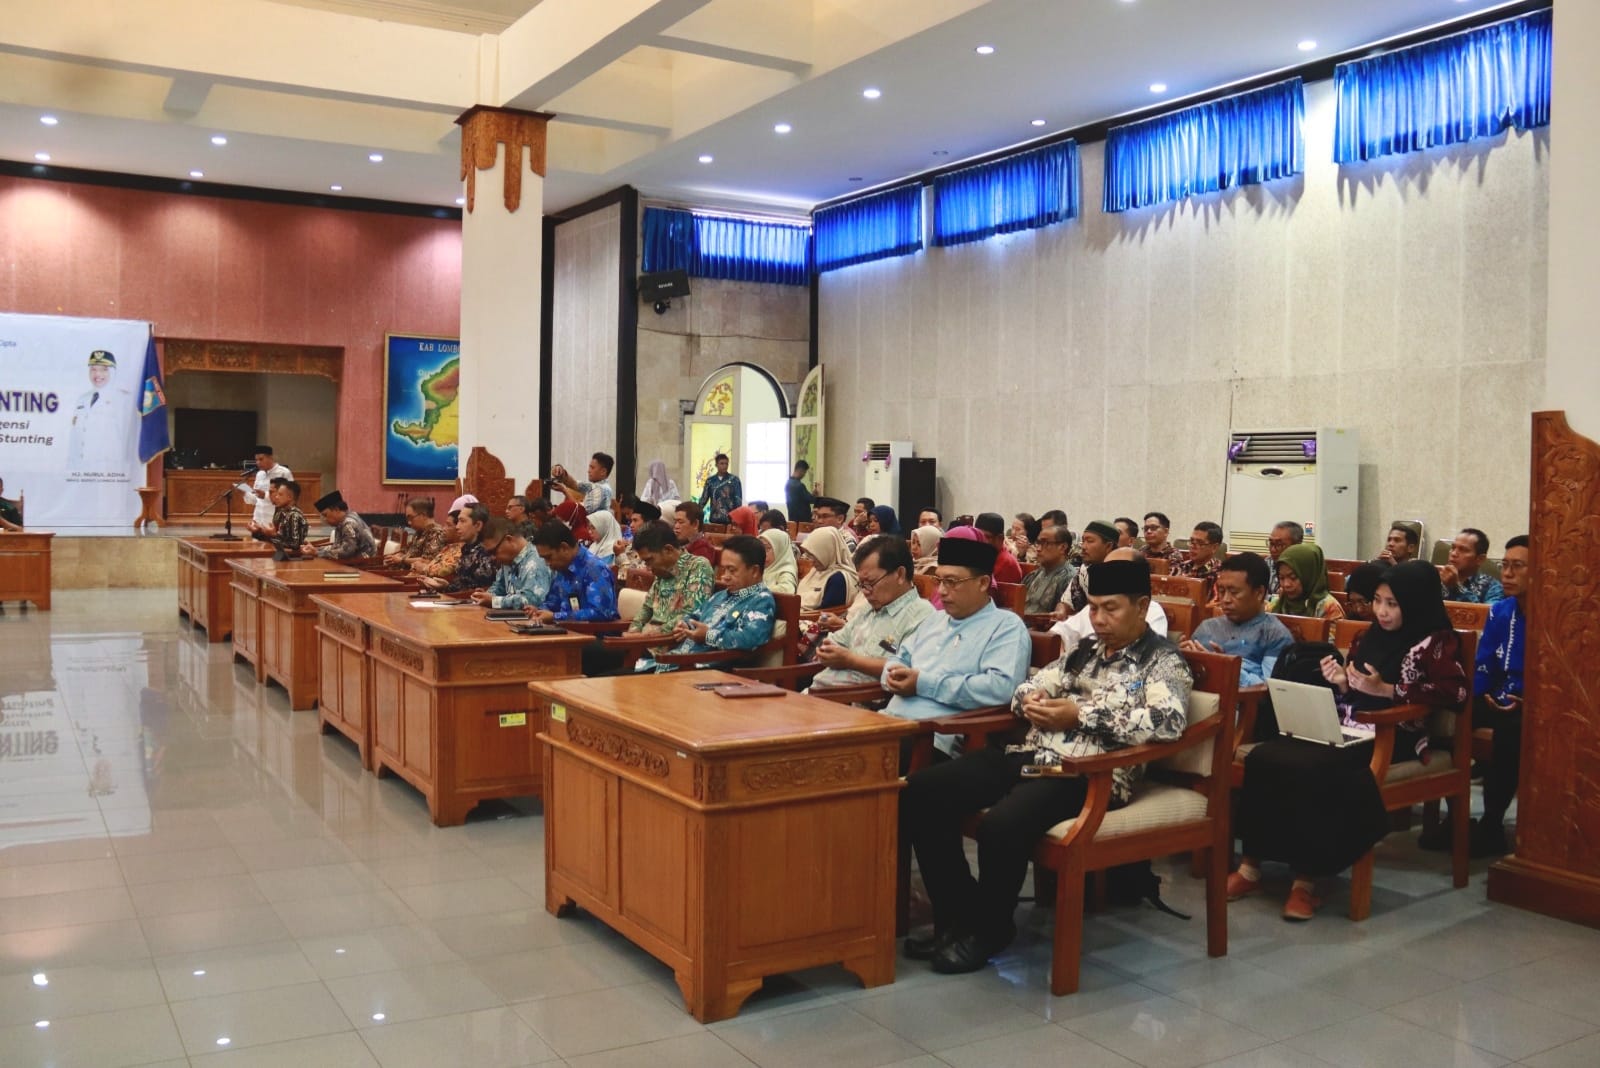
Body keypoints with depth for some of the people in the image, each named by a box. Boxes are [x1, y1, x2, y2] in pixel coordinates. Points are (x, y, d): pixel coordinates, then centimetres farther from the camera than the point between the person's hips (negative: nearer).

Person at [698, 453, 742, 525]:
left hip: (730, 519, -2)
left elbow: (738, 500, -2)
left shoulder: (734, 480, 2)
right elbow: (704, 498, 9)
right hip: (714, 519, 2)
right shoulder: (710, 481, 8)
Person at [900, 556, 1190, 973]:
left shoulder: (1163, 661, 1)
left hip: (1088, 775, -7)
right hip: (1029, 754, 8)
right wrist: (1030, 700, -2)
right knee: (920, 793, -8)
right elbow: (1028, 685, 25)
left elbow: (1169, 720, -18)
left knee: (1001, 824, -35)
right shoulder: (1085, 651, 20)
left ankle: (990, 929, -5)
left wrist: (1082, 715, -16)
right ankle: (960, 917, 4)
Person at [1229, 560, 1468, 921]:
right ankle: (1251, 863, -17)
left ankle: (1306, 877, -21)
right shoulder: (1368, 636, 19)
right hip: (1346, 728, 7)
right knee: (1264, 757, -20)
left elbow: (1455, 691, -16)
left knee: (1308, 769, -34)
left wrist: (1386, 689, -17)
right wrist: (1340, 682, -1)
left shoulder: (1436, 642, 0)